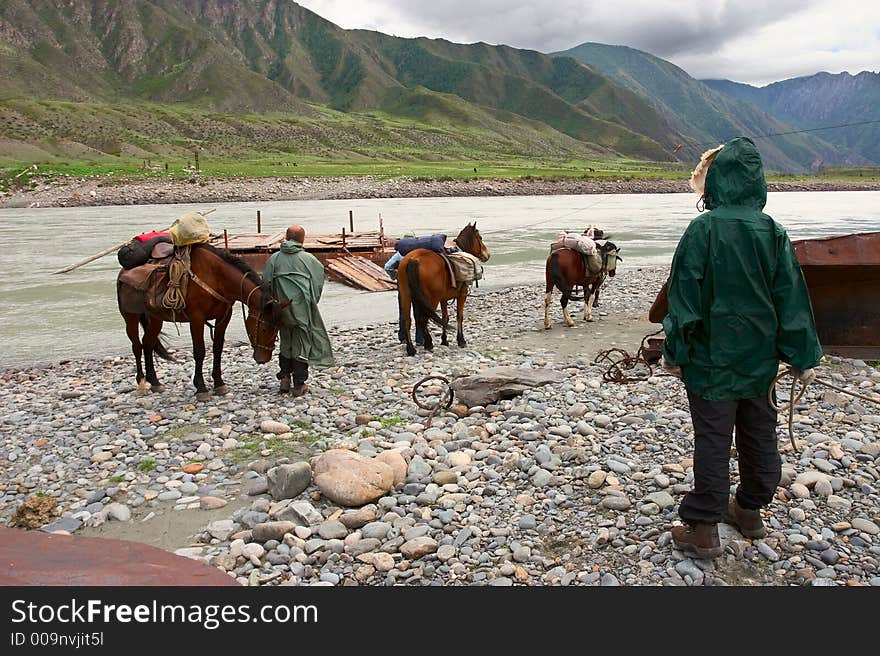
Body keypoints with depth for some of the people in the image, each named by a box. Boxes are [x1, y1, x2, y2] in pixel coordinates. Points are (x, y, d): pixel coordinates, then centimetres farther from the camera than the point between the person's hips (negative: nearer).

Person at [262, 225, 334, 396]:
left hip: (282, 310, 3)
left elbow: (266, 283, -1)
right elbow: (318, 285, -1)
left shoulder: (274, 258, 2)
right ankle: (299, 385, 9)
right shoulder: (309, 259, -3)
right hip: (303, 309, -2)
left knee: (286, 343, 20)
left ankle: (284, 379, 16)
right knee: (302, 344, 6)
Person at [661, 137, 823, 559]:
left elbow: (684, 295, -14)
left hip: (712, 358, -4)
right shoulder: (773, 232, -2)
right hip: (760, 358, 5)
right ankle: (750, 511, 35)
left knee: (712, 440, 2)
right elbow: (792, 298, 1)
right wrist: (803, 357, 7)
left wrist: (674, 351, -6)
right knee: (759, 434, 18)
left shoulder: (703, 229, -15)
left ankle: (703, 528, 10)